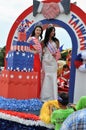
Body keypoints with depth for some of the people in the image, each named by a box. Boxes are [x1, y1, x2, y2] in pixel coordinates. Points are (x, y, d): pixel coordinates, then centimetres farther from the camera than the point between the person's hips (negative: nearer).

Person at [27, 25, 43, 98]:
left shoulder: (40, 40, 18)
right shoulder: (30, 39, -2)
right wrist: (33, 52, -17)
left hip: (38, 60, 7)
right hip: (32, 59, -7)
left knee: (38, 78, 6)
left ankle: (37, 95, 13)